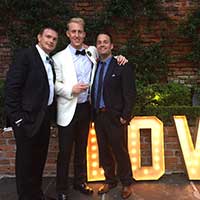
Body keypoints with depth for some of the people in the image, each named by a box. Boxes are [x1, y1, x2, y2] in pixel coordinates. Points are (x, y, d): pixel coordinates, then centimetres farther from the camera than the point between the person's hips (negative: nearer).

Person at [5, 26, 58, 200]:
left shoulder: (50, 62, 14)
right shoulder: (25, 55, -9)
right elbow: (12, 87, -15)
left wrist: (49, 114, 8)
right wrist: (17, 117, -17)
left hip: (44, 117, 8)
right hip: (27, 117, -8)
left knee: (39, 158, 17)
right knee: (26, 160, 5)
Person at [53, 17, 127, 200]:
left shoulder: (92, 52, 6)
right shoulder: (59, 58, -4)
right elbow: (55, 84, -5)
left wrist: (117, 58, 6)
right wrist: (71, 90, -21)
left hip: (86, 108, 4)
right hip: (68, 110, -3)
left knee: (82, 148, 17)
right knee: (65, 151, 4)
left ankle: (80, 181, 35)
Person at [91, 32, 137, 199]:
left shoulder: (123, 66, -7)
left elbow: (130, 93, -10)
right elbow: (93, 91, 9)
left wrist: (125, 116, -14)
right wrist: (94, 113, 2)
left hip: (115, 117, -5)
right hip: (98, 116, 6)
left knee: (120, 151, 6)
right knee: (104, 151, 15)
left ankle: (127, 183, 27)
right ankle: (110, 181, 34)